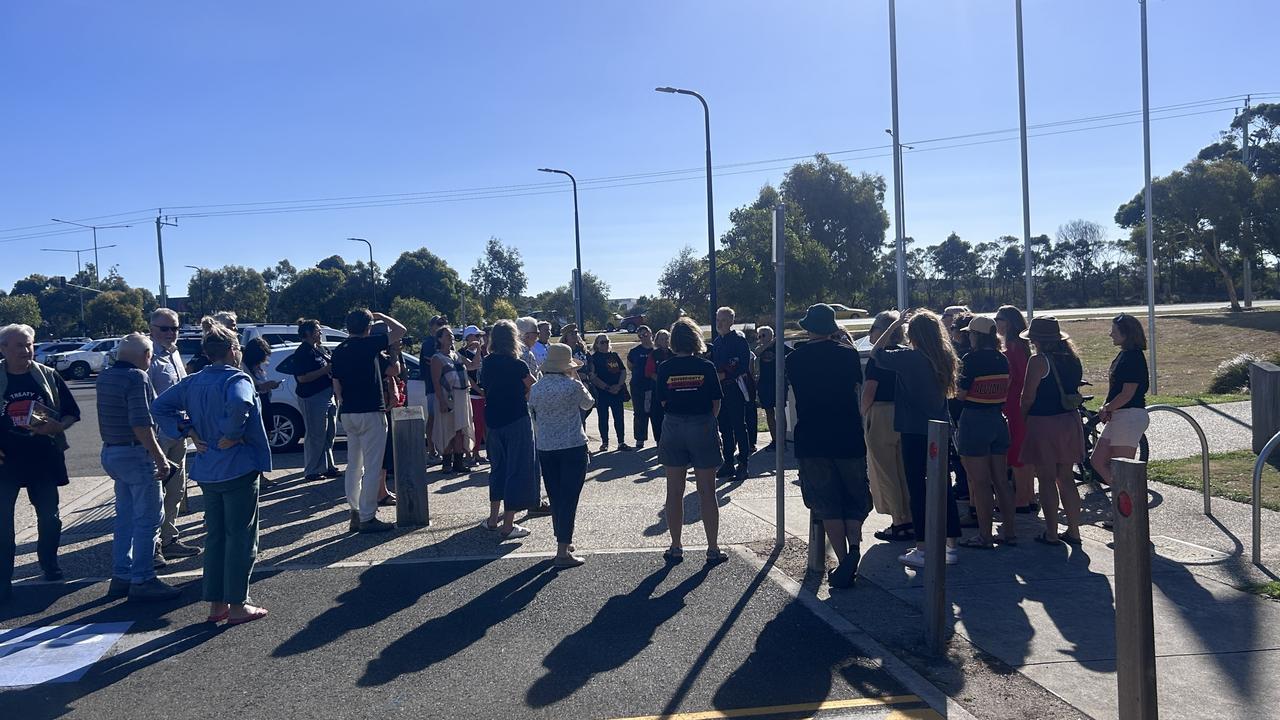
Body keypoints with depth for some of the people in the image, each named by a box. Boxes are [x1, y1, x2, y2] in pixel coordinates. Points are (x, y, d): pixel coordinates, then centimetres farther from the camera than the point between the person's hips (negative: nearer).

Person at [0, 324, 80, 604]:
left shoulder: (48, 376, 2)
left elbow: (72, 413, 6)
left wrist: (56, 427, -14)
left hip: (44, 458, 2)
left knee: (49, 517, 11)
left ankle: (49, 564, 31)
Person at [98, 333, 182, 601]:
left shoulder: (105, 376, 11)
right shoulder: (137, 377, -17)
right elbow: (141, 424, -23)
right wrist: (160, 458, -21)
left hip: (111, 452, 9)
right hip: (136, 454, -9)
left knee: (126, 518, 17)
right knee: (149, 518, -2)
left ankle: (121, 577, 23)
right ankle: (142, 581, 1)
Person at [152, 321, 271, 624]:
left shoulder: (193, 382, 8)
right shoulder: (237, 378, -15)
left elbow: (159, 407, 10)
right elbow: (239, 404, -36)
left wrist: (191, 433, 6)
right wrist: (232, 435, -21)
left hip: (207, 471, 7)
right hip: (239, 469, -7)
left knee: (215, 536, 15)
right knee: (240, 537, 3)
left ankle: (216, 604, 21)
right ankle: (237, 606, 8)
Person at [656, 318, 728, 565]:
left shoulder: (665, 368, -5)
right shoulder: (706, 366, -7)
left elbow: (663, 402, 0)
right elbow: (716, 403, -3)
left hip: (673, 427, 1)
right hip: (703, 428, -1)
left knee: (674, 491, 10)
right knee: (707, 492, 6)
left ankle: (675, 548, 16)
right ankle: (713, 549, 10)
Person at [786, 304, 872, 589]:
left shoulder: (794, 359, -2)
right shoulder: (848, 354, -2)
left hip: (811, 442, 0)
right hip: (849, 438, 0)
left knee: (827, 504, 8)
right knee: (855, 499, 14)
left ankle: (843, 561, 5)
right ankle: (854, 547, -9)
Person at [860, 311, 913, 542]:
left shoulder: (879, 357, -14)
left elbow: (868, 393, -15)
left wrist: (862, 415, -3)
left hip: (881, 415, -7)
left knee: (885, 472, 2)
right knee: (904, 470, 14)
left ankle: (898, 523, 4)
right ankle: (910, 520, 19)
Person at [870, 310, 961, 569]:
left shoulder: (908, 358, -14)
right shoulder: (944, 358, 3)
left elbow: (876, 352, -2)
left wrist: (895, 324, 3)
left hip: (914, 433, -6)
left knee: (917, 489, 1)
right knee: (943, 487, 11)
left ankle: (921, 550, 5)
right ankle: (951, 547, 16)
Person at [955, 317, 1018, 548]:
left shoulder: (971, 359, -15)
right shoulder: (1002, 360, 6)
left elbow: (961, 395, -15)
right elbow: (1005, 393, 11)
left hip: (974, 421, -7)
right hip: (998, 421, 7)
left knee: (980, 482, 0)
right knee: (1001, 480, 13)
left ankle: (985, 535, 5)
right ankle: (1009, 531, 19)